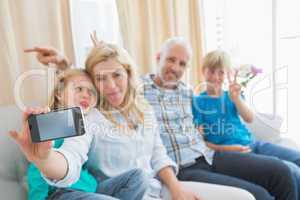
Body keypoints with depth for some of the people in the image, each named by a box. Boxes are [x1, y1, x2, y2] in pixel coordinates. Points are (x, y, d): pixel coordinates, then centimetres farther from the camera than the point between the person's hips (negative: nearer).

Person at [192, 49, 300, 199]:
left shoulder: (231, 95, 12)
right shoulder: (198, 102, -2)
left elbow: (250, 119, -3)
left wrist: (236, 98, -19)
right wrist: (224, 149, -18)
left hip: (252, 143, 6)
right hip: (232, 152, -6)